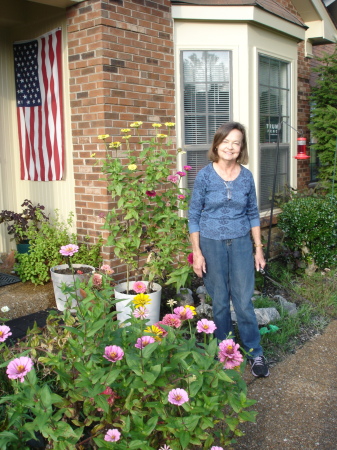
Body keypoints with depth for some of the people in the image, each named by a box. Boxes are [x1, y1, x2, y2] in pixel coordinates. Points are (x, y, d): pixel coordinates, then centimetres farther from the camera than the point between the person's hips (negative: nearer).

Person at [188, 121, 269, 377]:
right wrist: (197, 253, -6)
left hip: (240, 243, 1)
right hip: (212, 244, -1)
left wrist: (259, 249, 6)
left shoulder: (246, 176, 1)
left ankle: (255, 353, 18)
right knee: (220, 302, 9)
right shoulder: (205, 176, -6)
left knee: (244, 301, 1)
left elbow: (253, 214, 8)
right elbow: (194, 216, -3)